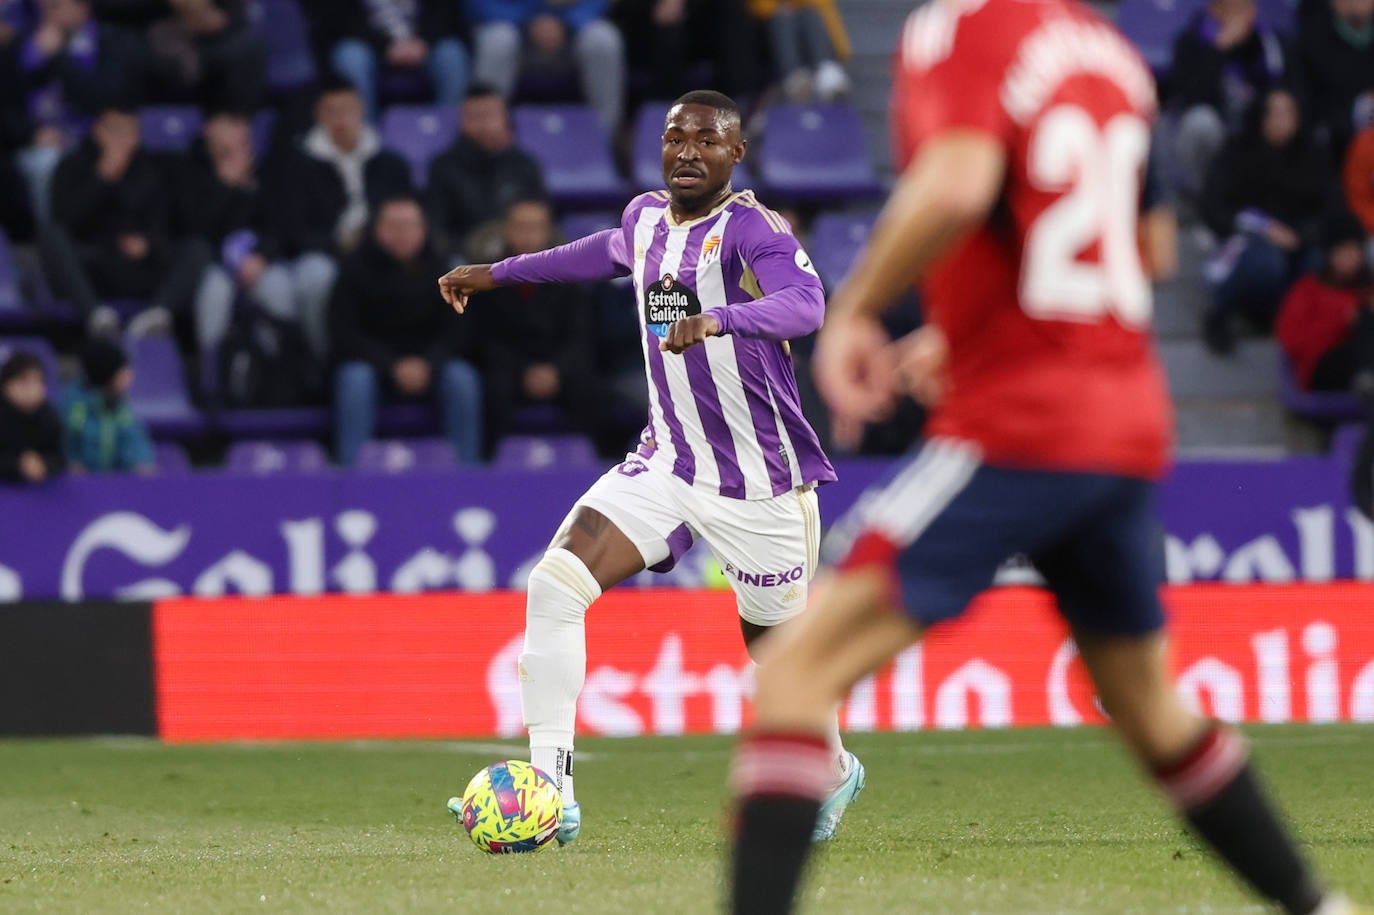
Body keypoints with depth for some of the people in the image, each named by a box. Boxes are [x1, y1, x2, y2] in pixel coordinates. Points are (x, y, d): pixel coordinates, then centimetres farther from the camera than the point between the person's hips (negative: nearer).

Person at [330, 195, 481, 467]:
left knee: (462, 379, -28)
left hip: (431, 360, 1)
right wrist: (393, 367, -20)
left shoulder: (440, 266, -1)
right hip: (374, 359, -1)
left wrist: (427, 363, -20)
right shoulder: (357, 268, -6)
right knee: (354, 379, -34)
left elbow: (456, 328, -2)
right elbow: (344, 333, -9)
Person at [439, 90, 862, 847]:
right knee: (555, 585, -14)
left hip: (758, 483, -6)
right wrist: (498, 273, 34)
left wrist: (717, 319, -53)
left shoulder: (749, 228, -17)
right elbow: (613, 251, 31)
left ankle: (833, 771, 42)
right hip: (665, 464, 6)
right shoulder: (647, 217, 5)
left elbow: (804, 304, -36)